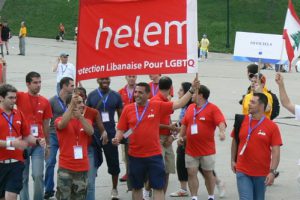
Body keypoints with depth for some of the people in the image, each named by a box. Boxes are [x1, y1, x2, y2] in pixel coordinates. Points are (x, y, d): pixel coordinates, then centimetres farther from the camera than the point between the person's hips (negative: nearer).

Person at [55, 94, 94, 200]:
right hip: (65, 168, -4)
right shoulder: (60, 120, -1)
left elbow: (90, 132, -11)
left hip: (82, 168, 4)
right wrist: (72, 105, -31)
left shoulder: (86, 121, 11)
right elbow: (62, 124, -27)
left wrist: (80, 116, -24)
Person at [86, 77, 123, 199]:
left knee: (113, 161, 6)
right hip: (94, 133, 0)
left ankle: (114, 189, 19)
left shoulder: (116, 96, 1)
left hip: (110, 133, 0)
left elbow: (121, 115, 6)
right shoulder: (92, 95, 0)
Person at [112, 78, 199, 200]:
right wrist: (117, 139, -14)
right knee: (136, 187, 13)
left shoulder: (157, 106, -2)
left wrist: (191, 90, -6)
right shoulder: (128, 109, 1)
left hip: (154, 155, -1)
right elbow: (121, 130, 5)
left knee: (158, 187, 1)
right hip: (135, 156, 1)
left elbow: (179, 104, 0)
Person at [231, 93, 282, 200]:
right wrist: (233, 161, 13)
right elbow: (235, 141, 13)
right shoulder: (241, 121, -1)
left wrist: (272, 171, -18)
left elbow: (276, 151, -10)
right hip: (243, 172, 0)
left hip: (262, 174, 0)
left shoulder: (272, 127, -8)